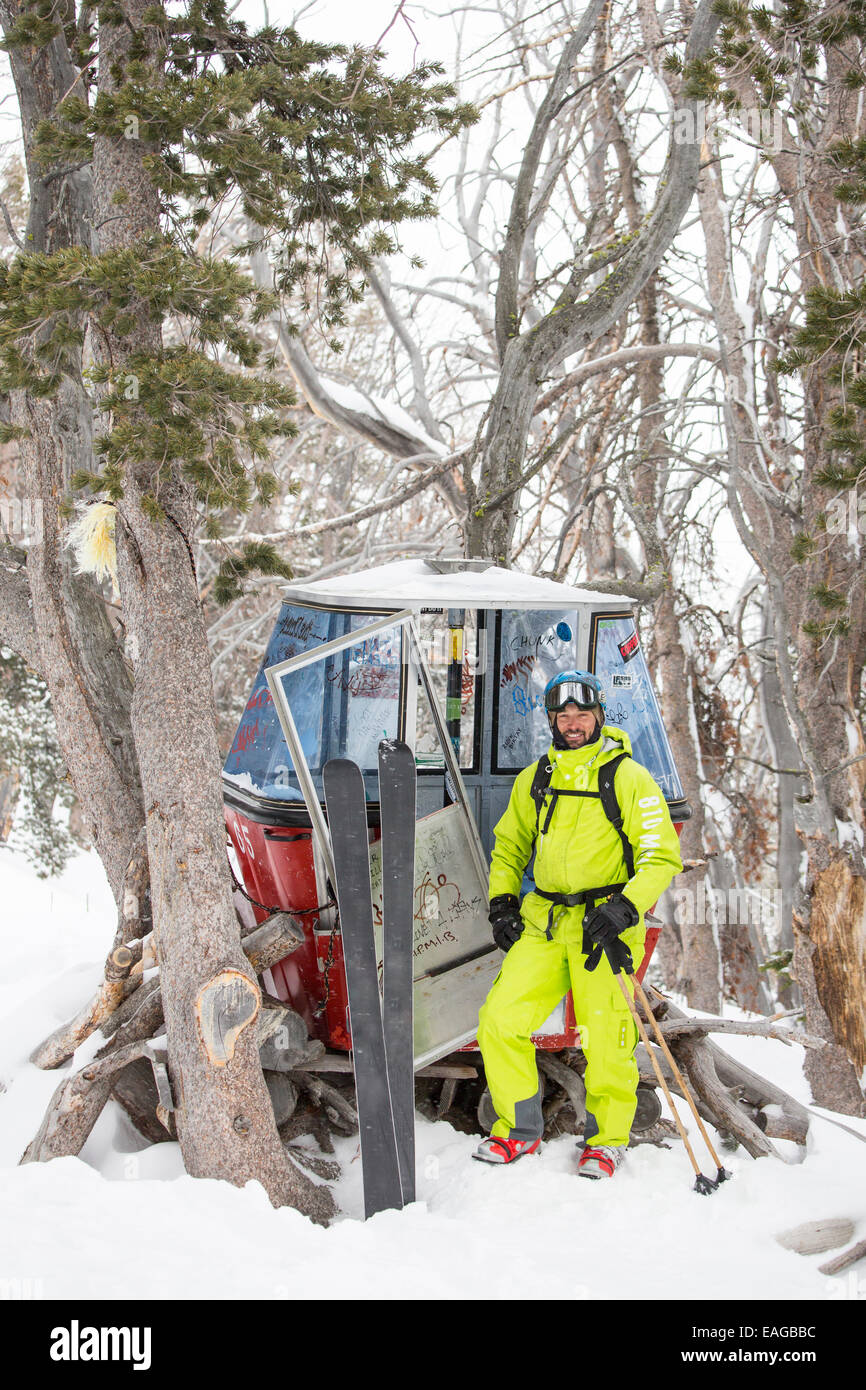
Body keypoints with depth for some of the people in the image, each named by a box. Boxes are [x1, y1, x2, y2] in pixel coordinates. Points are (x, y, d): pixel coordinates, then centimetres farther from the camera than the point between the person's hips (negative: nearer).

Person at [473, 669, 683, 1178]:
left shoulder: (629, 778, -5)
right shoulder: (535, 779, 11)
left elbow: (662, 855, -8)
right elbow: (510, 844, 25)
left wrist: (625, 908, -20)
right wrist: (502, 900, 11)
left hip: (604, 922, -4)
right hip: (544, 921, 5)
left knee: (604, 1038, -4)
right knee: (500, 1018, -3)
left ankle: (608, 1138, 19)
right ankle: (520, 1128, 14)